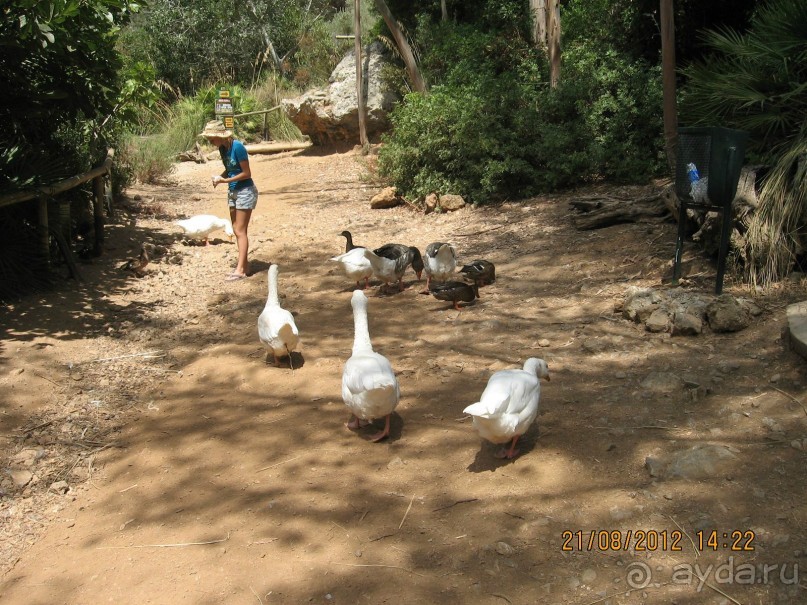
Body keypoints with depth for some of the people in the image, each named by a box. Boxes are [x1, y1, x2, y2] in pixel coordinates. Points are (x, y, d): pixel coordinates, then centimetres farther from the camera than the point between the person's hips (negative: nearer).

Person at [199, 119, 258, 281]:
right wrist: (219, 177, -7)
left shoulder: (237, 147, -21)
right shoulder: (222, 148, 2)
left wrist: (225, 180, -20)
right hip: (233, 191, 8)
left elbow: (246, 173, -19)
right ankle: (244, 264, 20)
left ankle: (240, 270, -2)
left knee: (240, 231, -6)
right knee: (236, 230, 11)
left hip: (245, 191, -8)